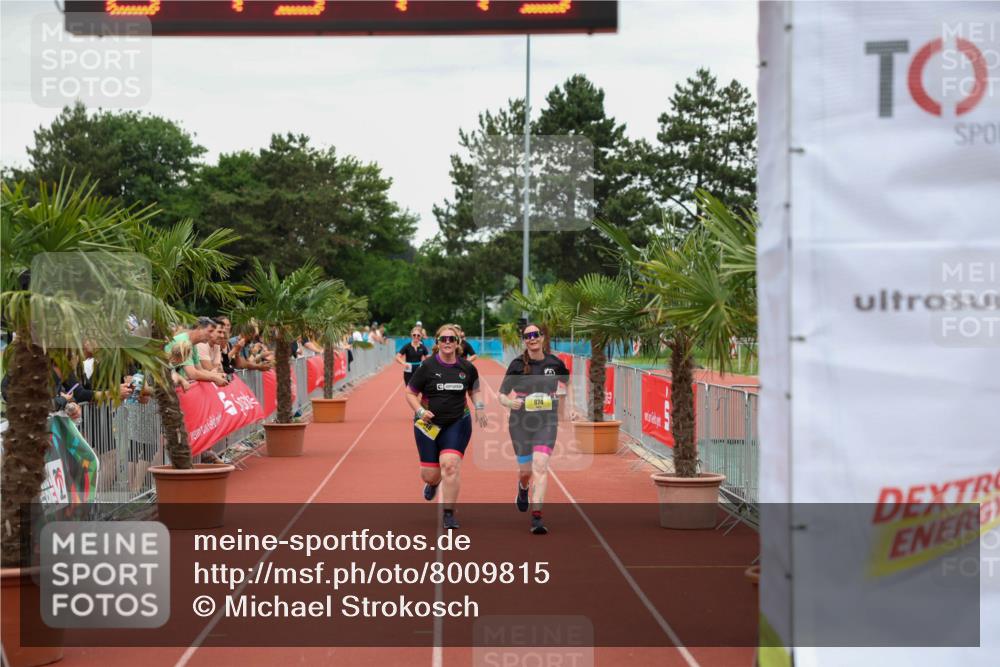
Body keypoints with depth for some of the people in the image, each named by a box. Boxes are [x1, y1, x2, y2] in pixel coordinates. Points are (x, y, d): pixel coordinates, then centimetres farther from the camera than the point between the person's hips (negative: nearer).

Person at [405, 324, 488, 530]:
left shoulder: (467, 368, 1)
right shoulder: (427, 367, -7)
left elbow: (475, 390, 18)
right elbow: (410, 393, 0)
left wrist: (479, 407, 0)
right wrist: (420, 411, -16)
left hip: (458, 424, 0)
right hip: (428, 425, 0)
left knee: (450, 465, -18)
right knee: (429, 473, 3)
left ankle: (449, 514, -5)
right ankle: (433, 483, 45)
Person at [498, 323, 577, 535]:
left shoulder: (555, 363, -2)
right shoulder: (517, 365, -6)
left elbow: (568, 382, 19)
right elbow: (501, 396, -4)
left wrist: (571, 406, 9)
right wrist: (510, 402, -26)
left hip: (547, 422, 0)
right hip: (520, 422, 0)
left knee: (540, 466, -16)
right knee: (525, 470, 12)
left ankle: (536, 517, -16)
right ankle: (523, 489, 50)